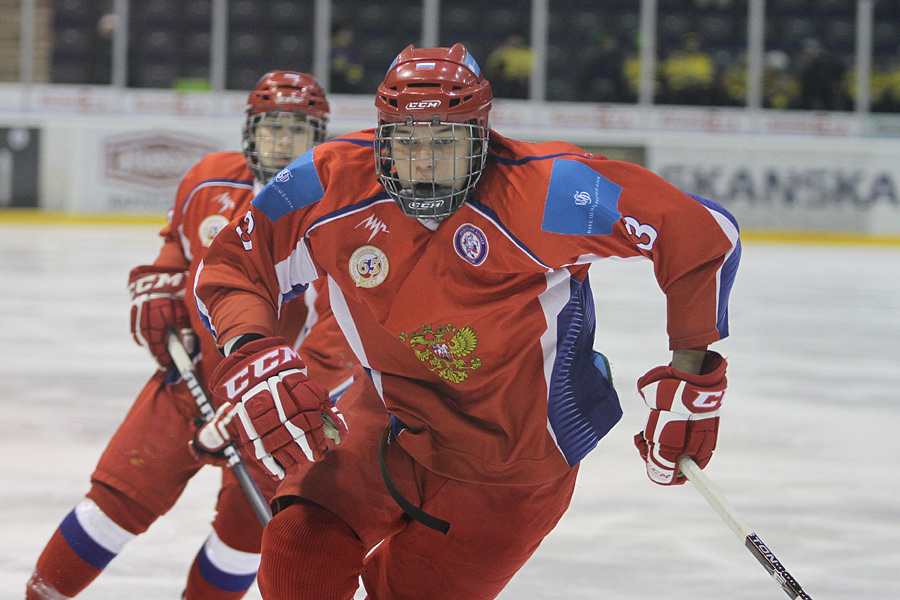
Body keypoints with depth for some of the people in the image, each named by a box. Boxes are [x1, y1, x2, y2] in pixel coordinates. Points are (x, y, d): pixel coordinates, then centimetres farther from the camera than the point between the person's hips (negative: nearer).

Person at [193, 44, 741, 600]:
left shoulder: (546, 195, -29)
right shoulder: (333, 184, -18)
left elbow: (706, 235, -22)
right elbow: (232, 264, -6)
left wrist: (690, 377, -19)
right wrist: (250, 357, -26)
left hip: (519, 460, -3)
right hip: (397, 419, 3)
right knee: (300, 552, -12)